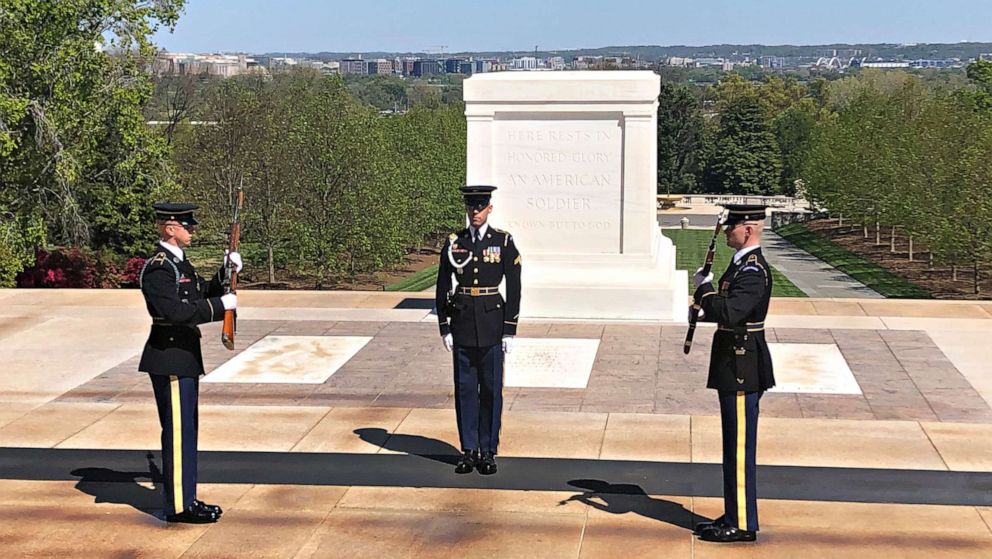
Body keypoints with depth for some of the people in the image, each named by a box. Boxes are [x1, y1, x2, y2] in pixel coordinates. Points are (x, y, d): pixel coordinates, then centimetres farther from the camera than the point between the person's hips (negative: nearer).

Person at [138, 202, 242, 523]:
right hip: (170, 360, -10)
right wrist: (221, 305, -23)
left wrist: (227, 272, 7)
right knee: (177, 432, -4)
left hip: (184, 357, 10)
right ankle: (178, 507, 3)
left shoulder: (178, 262, 14)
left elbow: (202, 293, 22)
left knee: (186, 430, 15)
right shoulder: (158, 268, -17)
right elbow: (175, 311, -27)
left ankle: (187, 499, 23)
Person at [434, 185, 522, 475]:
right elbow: (443, 288, 7)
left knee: (491, 388, 3)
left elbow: (514, 289, -1)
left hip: (492, 323, -1)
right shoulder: (453, 243, 4)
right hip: (462, 324, 2)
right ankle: (469, 450, 14)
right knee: (465, 387, 6)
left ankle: (488, 451, 12)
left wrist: (509, 330, -5)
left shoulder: (504, 242, 0)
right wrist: (444, 328, 1)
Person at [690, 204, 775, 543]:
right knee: (735, 445, 16)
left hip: (742, 369, -11)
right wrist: (707, 304, 6)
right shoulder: (743, 264, 14)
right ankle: (734, 516, 25)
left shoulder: (754, 271, -19)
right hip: (735, 366, 11)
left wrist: (704, 289, -16)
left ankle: (743, 524, 4)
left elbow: (729, 313, -30)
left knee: (740, 447, -3)